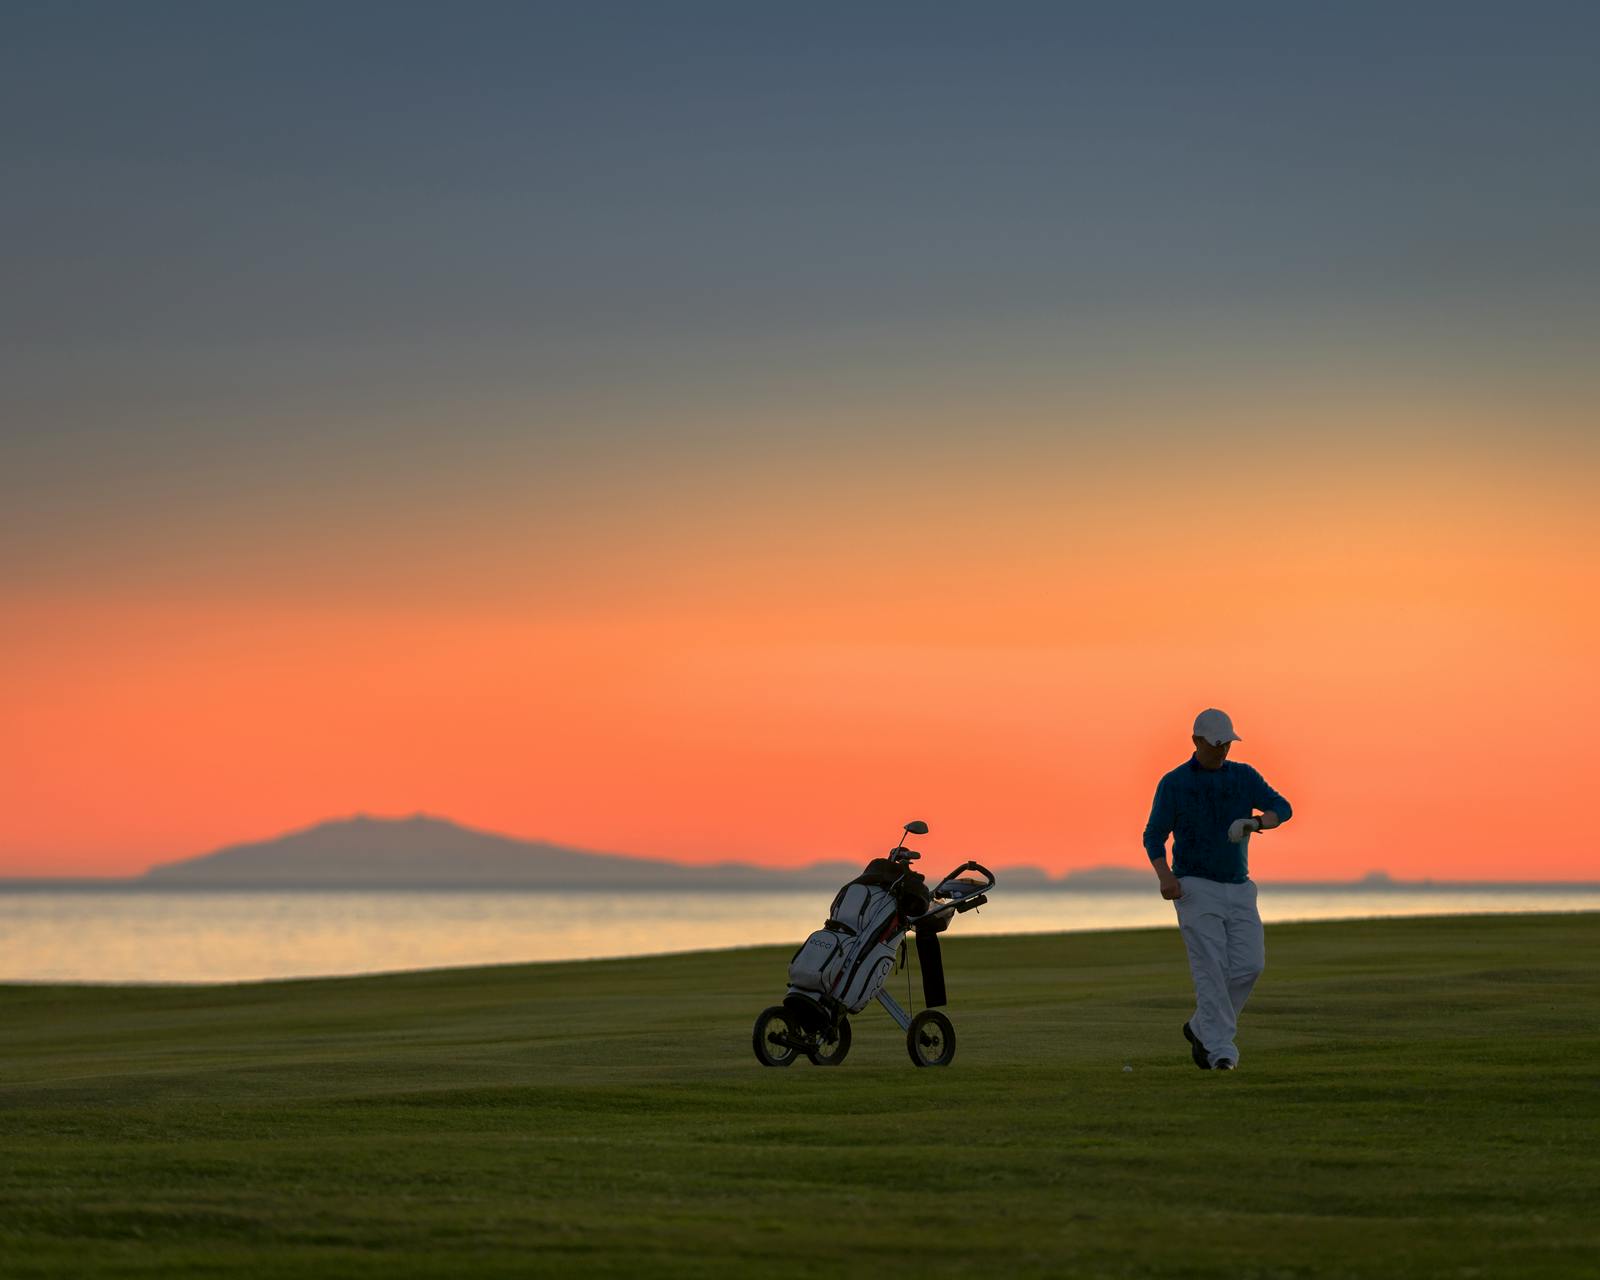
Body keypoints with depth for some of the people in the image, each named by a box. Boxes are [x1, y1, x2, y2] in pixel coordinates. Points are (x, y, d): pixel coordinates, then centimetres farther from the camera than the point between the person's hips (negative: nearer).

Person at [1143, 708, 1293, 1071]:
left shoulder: (1244, 776, 6)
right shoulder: (1173, 783, -4)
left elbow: (1282, 808, -4)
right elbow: (1154, 836, -4)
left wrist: (1260, 821, -27)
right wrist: (1165, 876, -22)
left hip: (1239, 888, 4)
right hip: (1195, 888, -4)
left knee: (1249, 965, -7)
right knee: (1211, 970, -13)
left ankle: (1201, 1028, 12)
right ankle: (1221, 1051, -13)